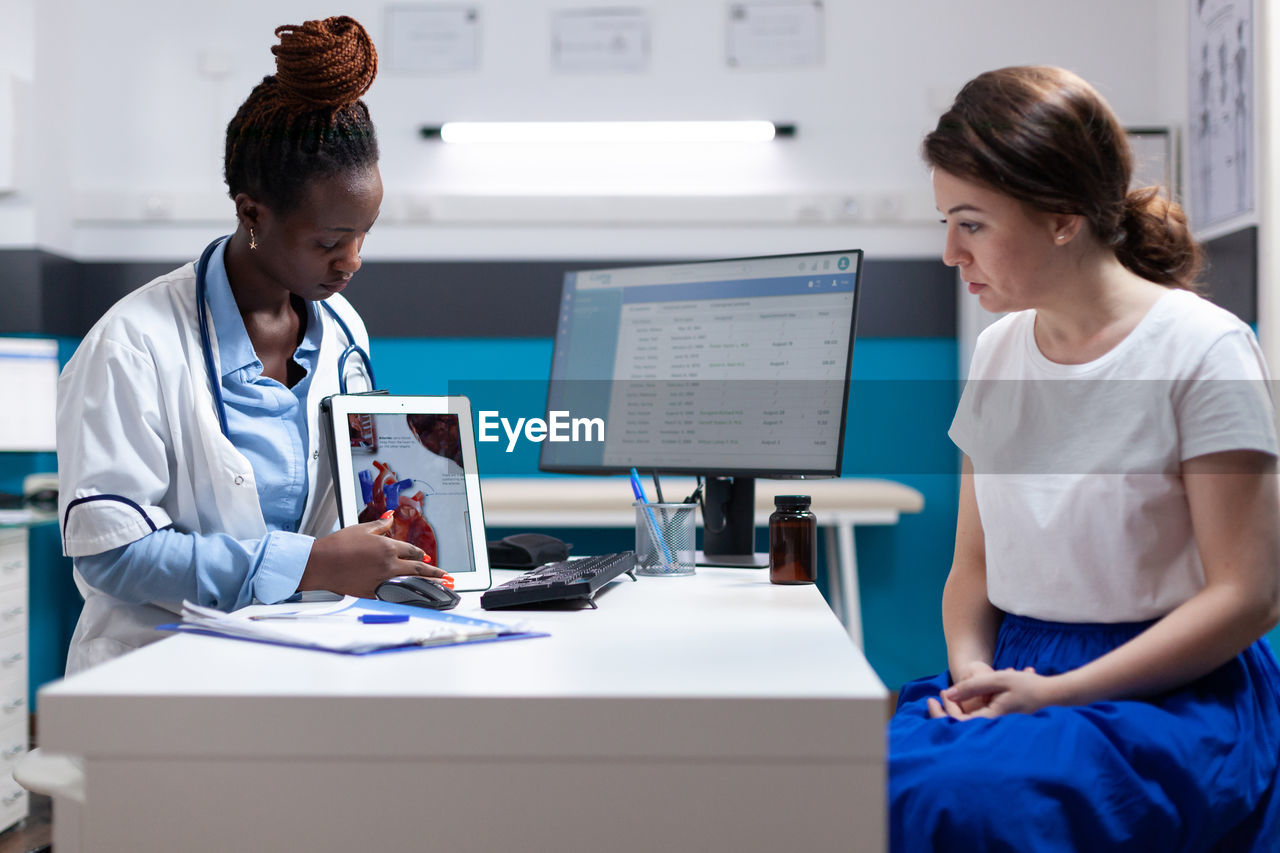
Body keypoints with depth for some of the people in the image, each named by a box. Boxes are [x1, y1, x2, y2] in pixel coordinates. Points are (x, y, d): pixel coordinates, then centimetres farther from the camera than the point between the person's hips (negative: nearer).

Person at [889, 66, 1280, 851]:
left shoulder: (1203, 349, -7)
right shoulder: (998, 352, 12)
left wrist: (1054, 694, -16)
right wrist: (969, 667, -7)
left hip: (1176, 694, -5)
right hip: (1013, 679, 6)